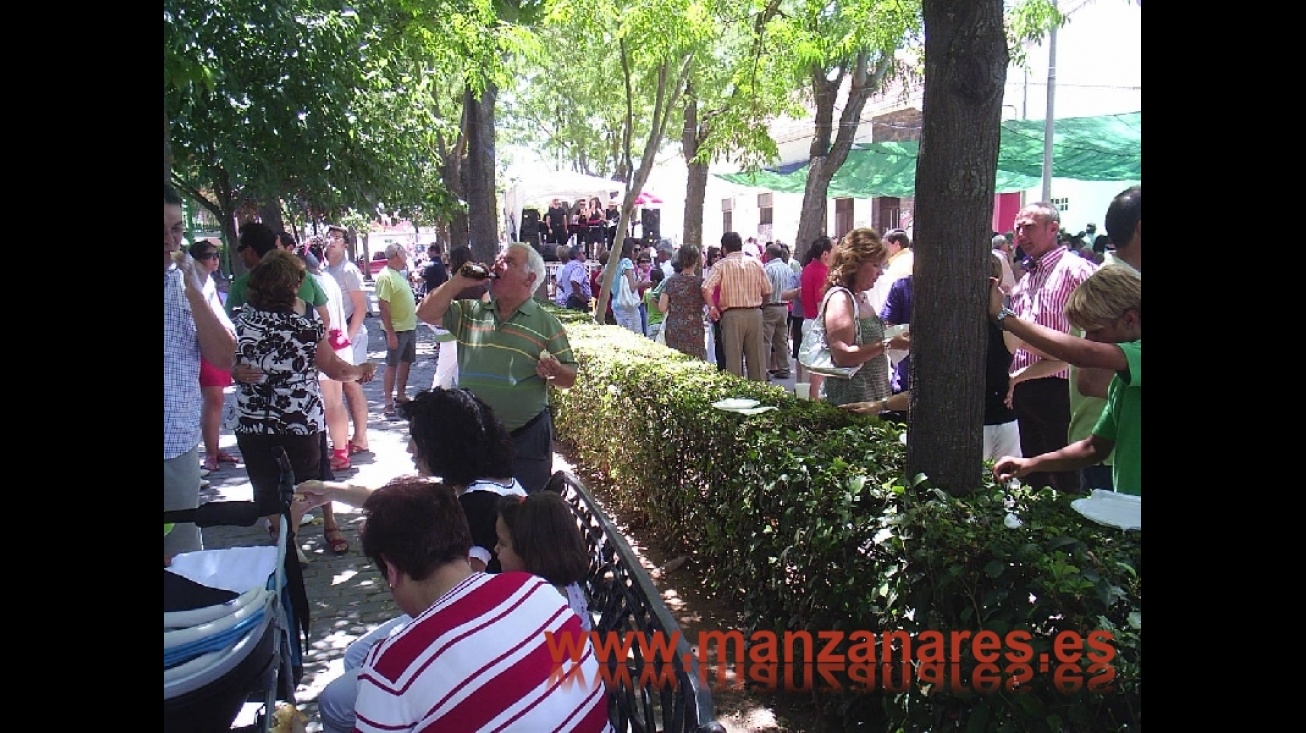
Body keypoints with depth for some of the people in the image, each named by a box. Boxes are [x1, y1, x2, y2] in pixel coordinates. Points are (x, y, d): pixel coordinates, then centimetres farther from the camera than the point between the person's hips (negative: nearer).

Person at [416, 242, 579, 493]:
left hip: (526, 438, -3)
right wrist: (459, 282, -4)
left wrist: (555, 372, -23)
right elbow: (426, 313, 2)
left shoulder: (547, 324, -1)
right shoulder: (470, 313, 10)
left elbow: (569, 378, 0)